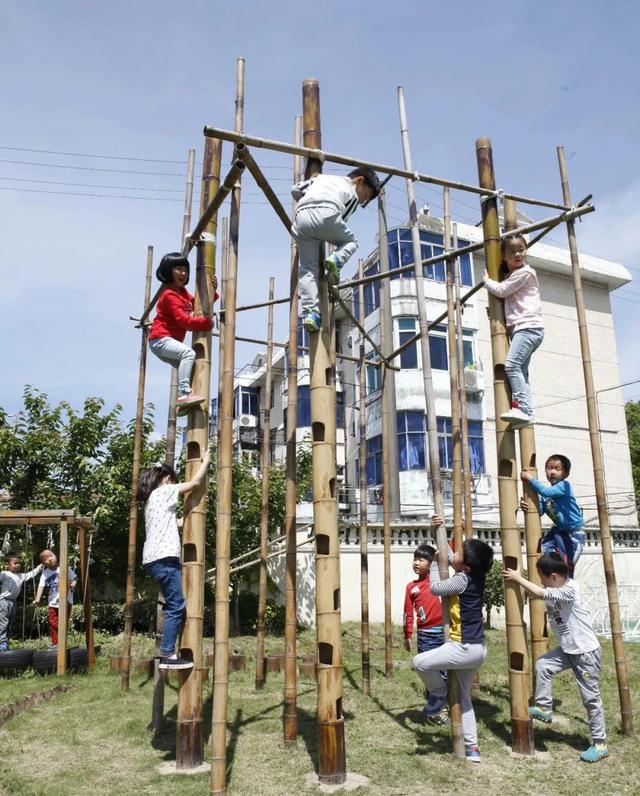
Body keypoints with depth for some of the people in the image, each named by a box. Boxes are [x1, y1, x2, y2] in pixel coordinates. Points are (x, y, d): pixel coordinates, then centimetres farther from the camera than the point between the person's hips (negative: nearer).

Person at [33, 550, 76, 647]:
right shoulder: (45, 573, 1)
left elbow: (74, 578, 2)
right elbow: (41, 586, -9)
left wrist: (73, 584, -19)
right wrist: (37, 599, -21)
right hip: (53, 603, 2)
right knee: (53, 624, 3)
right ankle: (55, 643, 16)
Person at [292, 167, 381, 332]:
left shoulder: (322, 177, 38)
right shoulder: (352, 195, 26)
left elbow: (295, 190, 34)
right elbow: (339, 221, 18)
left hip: (301, 216, 4)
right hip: (326, 212, -3)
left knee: (307, 268, 5)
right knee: (351, 241, 23)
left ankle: (309, 312, -8)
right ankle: (335, 260, -8)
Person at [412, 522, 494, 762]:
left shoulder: (463, 580, -21)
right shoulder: (474, 575, 3)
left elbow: (435, 588, -10)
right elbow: (449, 556, 18)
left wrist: (435, 563, 2)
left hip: (466, 648, -10)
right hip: (475, 647, 10)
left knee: (420, 662, -12)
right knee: (463, 698, 18)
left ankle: (439, 694, 12)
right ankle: (472, 749, 23)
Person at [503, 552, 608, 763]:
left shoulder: (571, 590, -25)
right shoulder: (554, 591, 3)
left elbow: (539, 593, -31)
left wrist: (518, 578, -22)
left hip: (586, 651, -8)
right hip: (567, 650, 8)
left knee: (591, 697, 2)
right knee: (542, 665, -6)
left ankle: (600, 744, 15)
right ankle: (543, 708, 8)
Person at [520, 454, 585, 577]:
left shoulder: (564, 485, -22)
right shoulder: (544, 494, -3)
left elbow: (546, 492, -38)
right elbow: (539, 511, -6)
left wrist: (530, 478, -32)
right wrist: (526, 505, -24)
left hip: (575, 531, -6)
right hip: (559, 529, 6)